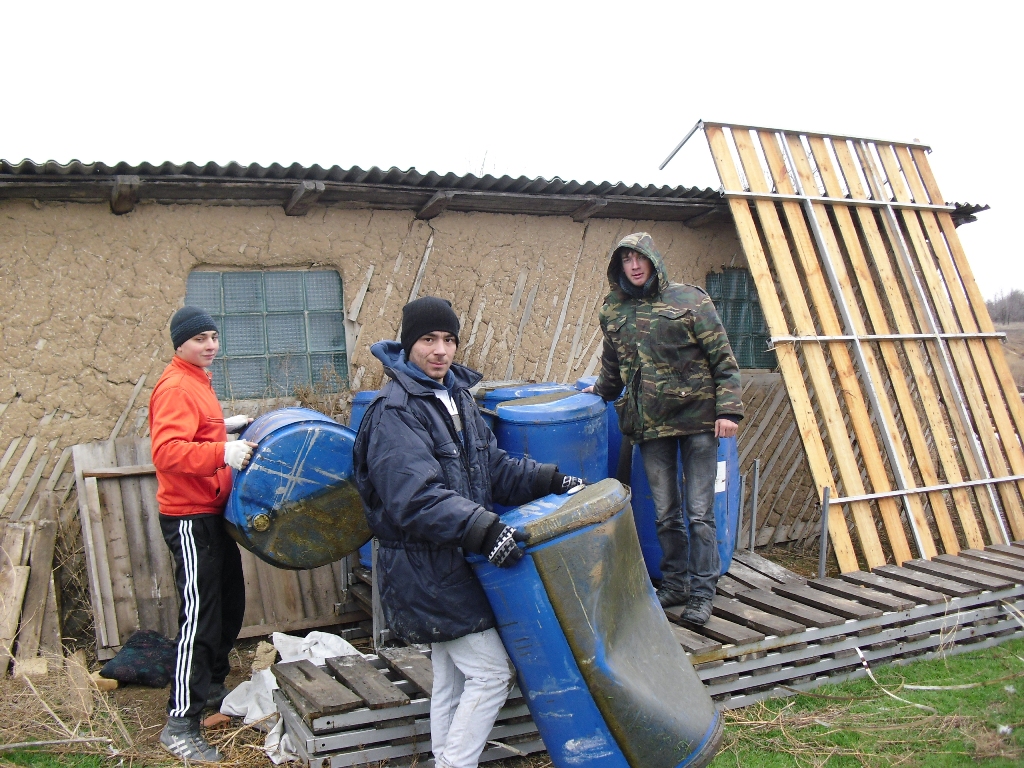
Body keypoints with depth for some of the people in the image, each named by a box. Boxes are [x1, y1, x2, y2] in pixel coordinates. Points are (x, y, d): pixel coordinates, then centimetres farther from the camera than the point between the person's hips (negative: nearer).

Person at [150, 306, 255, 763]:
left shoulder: (198, 381, 14)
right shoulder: (176, 387, -16)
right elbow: (167, 451, -30)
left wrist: (226, 428, 14)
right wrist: (222, 452, -39)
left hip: (213, 511, 10)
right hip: (190, 517, -10)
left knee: (230, 604, 19)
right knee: (200, 614, -9)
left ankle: (213, 688, 36)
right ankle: (180, 724, -2)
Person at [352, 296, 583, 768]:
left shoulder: (456, 397, 10)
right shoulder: (395, 412, -19)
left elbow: (493, 467, 14)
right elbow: (416, 497, -29)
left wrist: (552, 481, 5)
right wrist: (483, 529, -37)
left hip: (451, 562, 9)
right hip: (423, 567, -9)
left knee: (452, 680, 17)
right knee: (492, 672, -6)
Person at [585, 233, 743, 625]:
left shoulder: (689, 299, -5)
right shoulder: (613, 310, 8)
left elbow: (723, 358, -5)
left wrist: (728, 409, -12)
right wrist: (603, 390, 34)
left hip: (696, 417, -4)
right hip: (650, 423, 4)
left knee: (699, 511, 1)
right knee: (665, 512, 11)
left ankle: (702, 593, 12)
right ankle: (675, 584, 25)